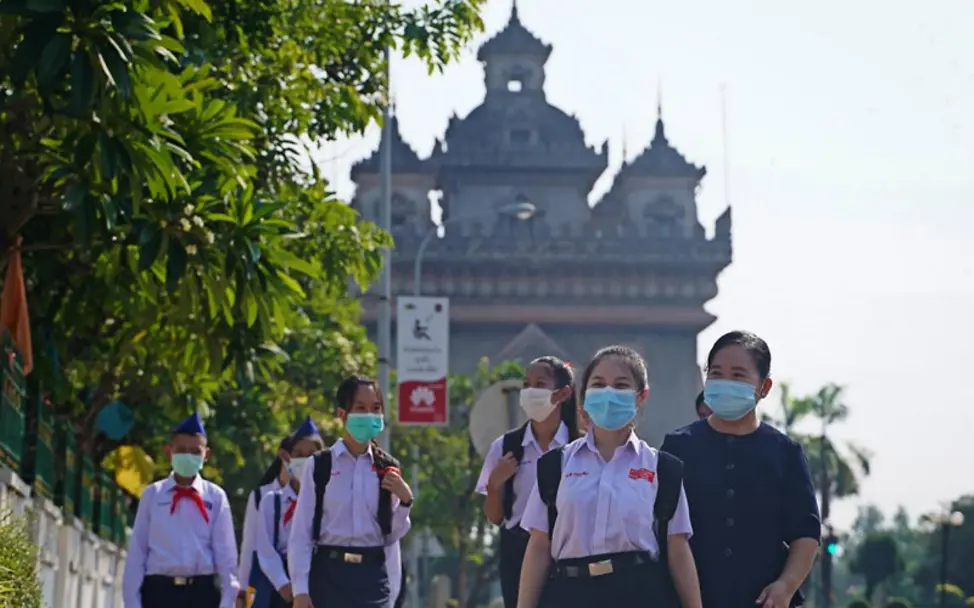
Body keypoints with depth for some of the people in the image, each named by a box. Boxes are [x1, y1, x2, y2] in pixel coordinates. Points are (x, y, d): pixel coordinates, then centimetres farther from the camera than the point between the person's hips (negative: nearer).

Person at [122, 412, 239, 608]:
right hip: (159, 591, 0)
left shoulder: (215, 497, 5)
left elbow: (225, 551, 4)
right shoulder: (152, 494, 5)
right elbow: (137, 550, 5)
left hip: (202, 592, 0)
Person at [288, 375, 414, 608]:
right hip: (329, 573, -3)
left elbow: (391, 535, 12)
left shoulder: (388, 469, 7)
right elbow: (300, 534, -3)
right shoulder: (319, 466, -2)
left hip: (372, 575, 3)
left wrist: (405, 500, -5)